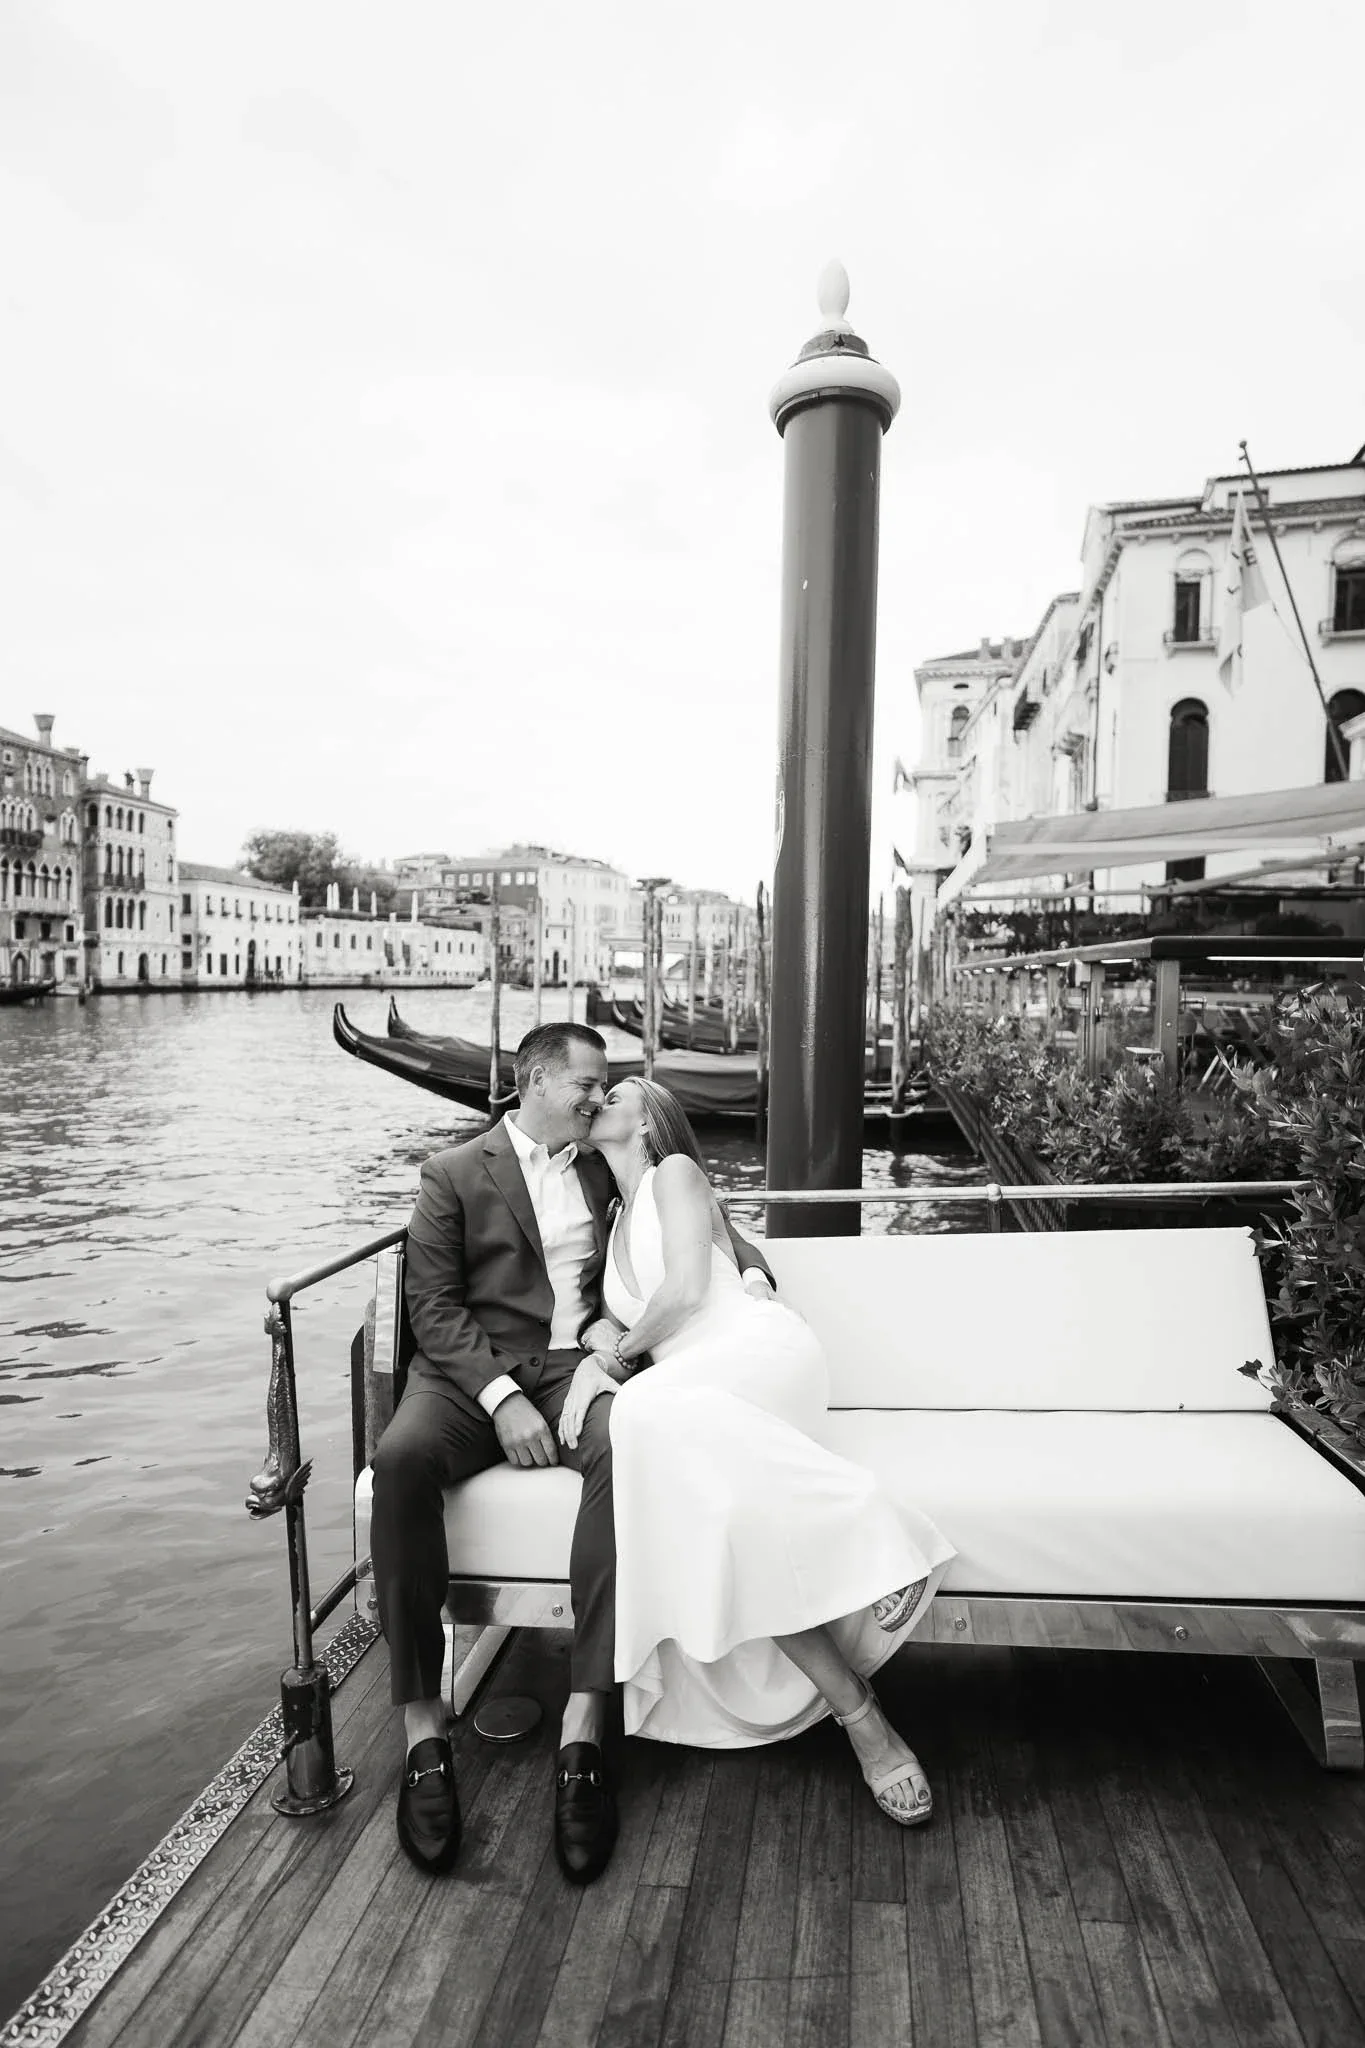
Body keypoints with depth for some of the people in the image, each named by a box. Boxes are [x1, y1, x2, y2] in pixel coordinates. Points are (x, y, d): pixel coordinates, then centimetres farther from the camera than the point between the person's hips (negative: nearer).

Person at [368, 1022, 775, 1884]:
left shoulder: (607, 1173, 20)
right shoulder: (455, 1173, 8)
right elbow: (432, 1303, -2)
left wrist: (752, 1270, 3)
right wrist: (503, 1398, -16)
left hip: (574, 1365, 2)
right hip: (472, 1371, -1)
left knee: (628, 1450, -33)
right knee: (403, 1458, -34)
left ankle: (584, 1732, -31)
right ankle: (425, 1733, -24)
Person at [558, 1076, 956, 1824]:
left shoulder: (675, 1172, 8)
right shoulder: (614, 1221, 29)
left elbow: (686, 1291, -7)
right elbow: (622, 1334, 22)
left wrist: (623, 1349, 7)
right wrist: (594, 1370, 0)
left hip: (757, 1352, -5)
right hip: (686, 1393, 6)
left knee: (654, 1415, -37)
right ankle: (861, 1717, -27)